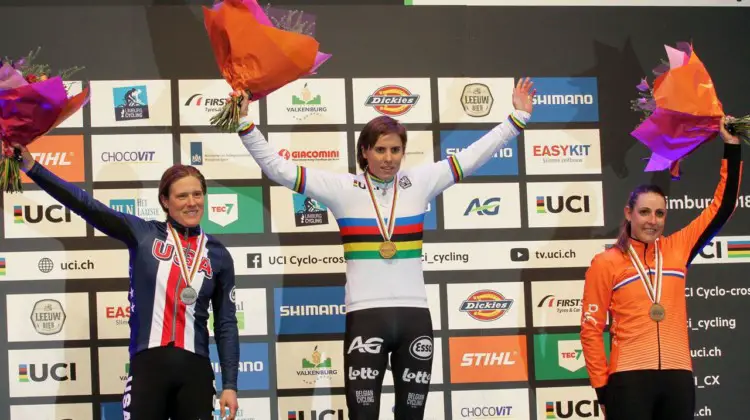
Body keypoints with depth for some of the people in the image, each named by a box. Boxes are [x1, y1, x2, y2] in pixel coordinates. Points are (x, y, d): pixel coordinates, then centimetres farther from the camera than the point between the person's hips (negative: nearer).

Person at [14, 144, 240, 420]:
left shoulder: (217, 254, 9)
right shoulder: (143, 234, 4)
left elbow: (226, 324, 10)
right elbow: (87, 206, -5)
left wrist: (230, 385, 3)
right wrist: (32, 167, -15)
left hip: (195, 370, 2)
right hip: (148, 366, -2)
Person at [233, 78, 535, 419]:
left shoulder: (419, 182, 6)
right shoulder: (342, 188, 0)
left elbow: (472, 156, 10)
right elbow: (276, 167, -1)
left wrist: (518, 118, 8)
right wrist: (245, 123, -8)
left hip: (414, 316, 3)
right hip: (365, 317, -2)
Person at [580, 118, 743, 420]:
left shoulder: (677, 249, 10)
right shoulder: (605, 264, 2)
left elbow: (721, 207, 13)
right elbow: (591, 329, 2)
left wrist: (731, 148, 10)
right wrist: (602, 387, -3)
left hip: (678, 376, 3)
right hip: (629, 377, -3)